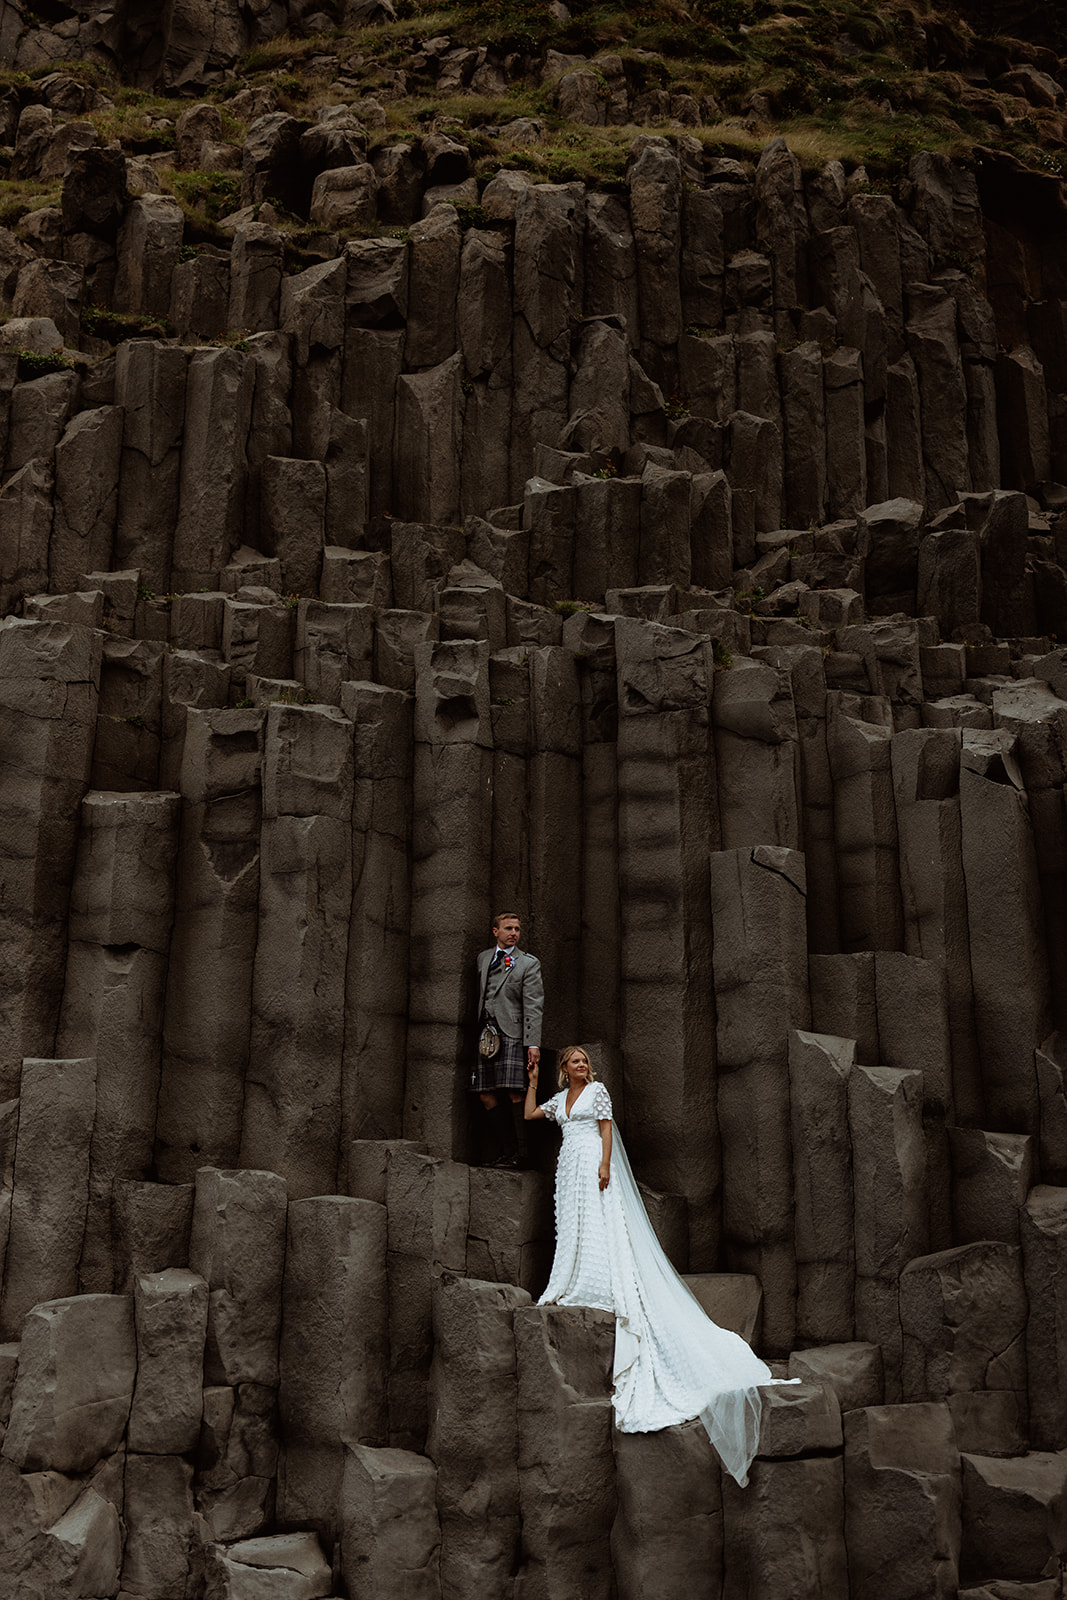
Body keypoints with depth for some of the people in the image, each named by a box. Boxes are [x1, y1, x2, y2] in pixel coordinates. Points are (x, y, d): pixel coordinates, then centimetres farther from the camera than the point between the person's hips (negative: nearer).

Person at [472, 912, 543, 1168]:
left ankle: (521, 1154, -6)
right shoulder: (483, 958, 19)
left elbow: (533, 1007, -3)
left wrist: (533, 1044, -12)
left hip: (512, 1034, -5)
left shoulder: (529, 963, 5)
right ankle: (506, 1153, 8)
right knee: (487, 1095, 1)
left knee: (514, 1094, -11)